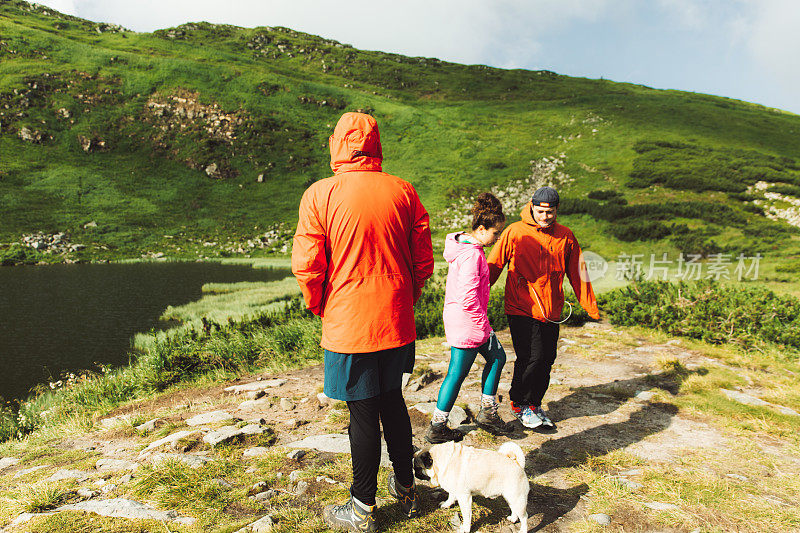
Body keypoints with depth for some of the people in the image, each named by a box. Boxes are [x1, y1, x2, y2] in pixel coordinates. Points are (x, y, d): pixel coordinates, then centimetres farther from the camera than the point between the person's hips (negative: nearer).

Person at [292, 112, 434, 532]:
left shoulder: (319, 195, -10)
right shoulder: (404, 191, -1)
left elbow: (307, 267, -11)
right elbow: (424, 263, 2)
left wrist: (320, 308, 6)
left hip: (348, 326, -3)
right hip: (397, 323, 4)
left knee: (363, 415, 8)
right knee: (393, 402, 21)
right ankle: (406, 488, 38)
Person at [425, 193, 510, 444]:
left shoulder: (463, 245, 9)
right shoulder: (472, 254, -22)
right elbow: (468, 298, -27)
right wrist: (483, 324, -14)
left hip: (459, 317, 10)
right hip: (467, 322, -10)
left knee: (497, 357, 19)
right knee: (457, 374, 3)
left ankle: (487, 411, 27)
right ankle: (437, 428, 16)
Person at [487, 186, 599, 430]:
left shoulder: (565, 236, 6)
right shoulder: (515, 232, -5)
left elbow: (578, 273, 13)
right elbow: (493, 266, -2)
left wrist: (591, 306, 13)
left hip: (551, 311, 4)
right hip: (521, 309, -4)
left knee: (547, 360, 7)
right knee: (531, 357, -10)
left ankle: (534, 404, 27)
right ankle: (518, 404, 13)